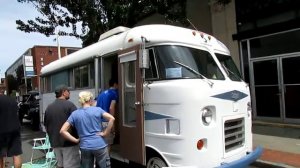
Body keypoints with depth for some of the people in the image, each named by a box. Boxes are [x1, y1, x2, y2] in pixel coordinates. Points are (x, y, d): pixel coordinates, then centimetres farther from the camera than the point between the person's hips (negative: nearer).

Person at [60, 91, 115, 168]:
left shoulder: (74, 114, 5)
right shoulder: (97, 110, -2)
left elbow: (62, 131, 0)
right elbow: (112, 119, -14)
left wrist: (76, 140, 1)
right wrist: (105, 133, -7)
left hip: (85, 148, 3)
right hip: (99, 145, -2)